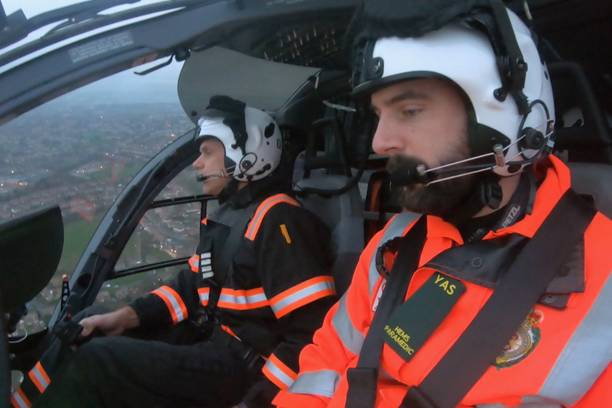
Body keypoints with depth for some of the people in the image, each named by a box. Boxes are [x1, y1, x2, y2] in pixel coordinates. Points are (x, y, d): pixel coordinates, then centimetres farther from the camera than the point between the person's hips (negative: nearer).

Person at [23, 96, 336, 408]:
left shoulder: (276, 221, -20)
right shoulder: (228, 214, 12)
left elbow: (313, 332, -25)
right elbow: (191, 285, 16)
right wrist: (126, 316, 3)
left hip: (242, 365, -10)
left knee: (96, 361, -17)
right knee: (86, 334, 10)